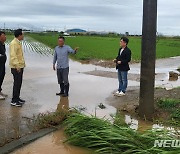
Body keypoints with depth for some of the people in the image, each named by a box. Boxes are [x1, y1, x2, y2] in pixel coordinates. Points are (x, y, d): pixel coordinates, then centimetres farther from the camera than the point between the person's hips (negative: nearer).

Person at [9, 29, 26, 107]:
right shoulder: (14, 43, -16)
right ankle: (14, 101, 1)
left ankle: (17, 98, 25)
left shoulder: (18, 43, 15)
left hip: (20, 66, 10)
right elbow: (13, 55, -23)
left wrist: (23, 63, 19)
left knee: (19, 83, 15)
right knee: (16, 83, -6)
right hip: (16, 67, -10)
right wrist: (17, 66, -27)